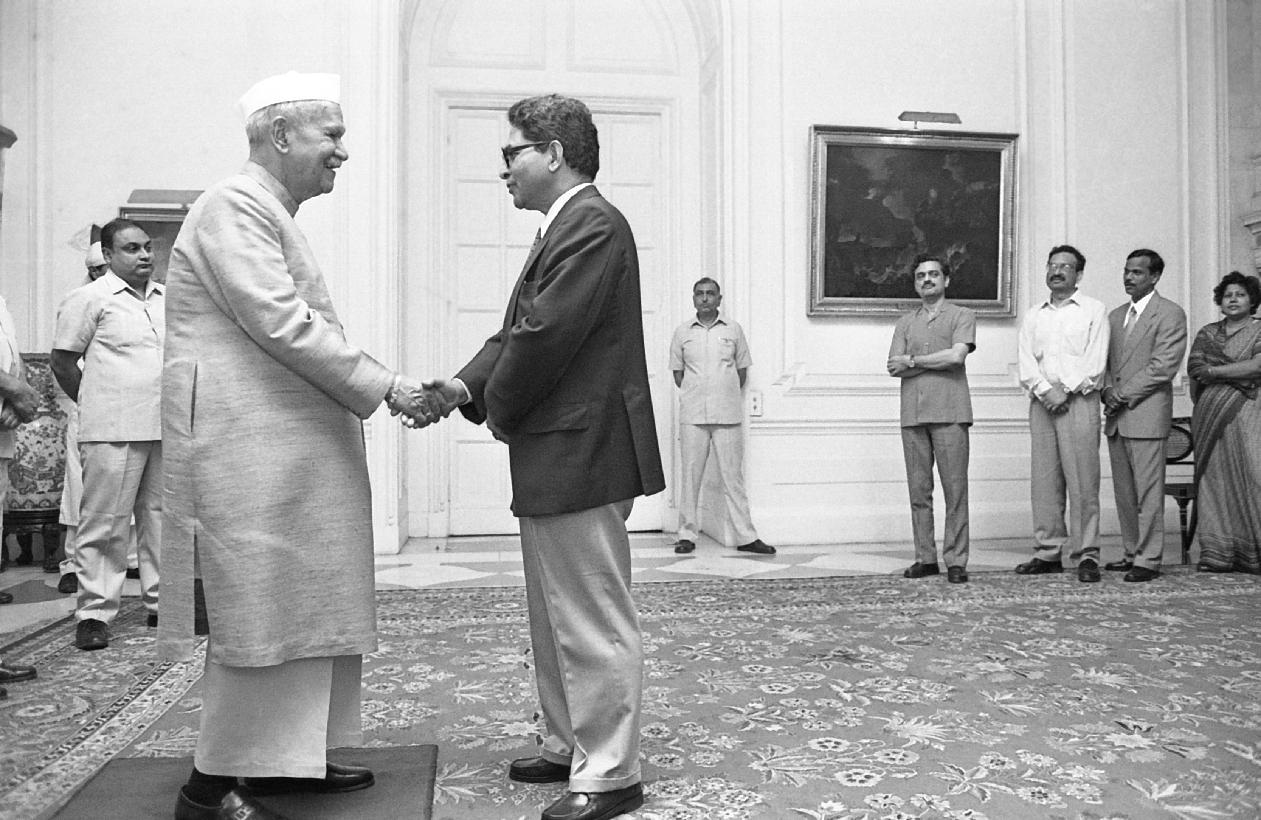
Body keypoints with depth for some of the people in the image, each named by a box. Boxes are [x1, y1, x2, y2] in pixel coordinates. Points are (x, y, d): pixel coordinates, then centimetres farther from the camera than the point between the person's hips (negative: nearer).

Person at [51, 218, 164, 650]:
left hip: (166, 429, 6)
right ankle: (94, 613, 4)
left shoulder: (169, 298, 15)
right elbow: (62, 361, 1)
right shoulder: (89, 299, -2)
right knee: (105, 524, -3)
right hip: (114, 433, -5)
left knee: (162, 518, 10)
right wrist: (96, 406, 6)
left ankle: (162, 602, 19)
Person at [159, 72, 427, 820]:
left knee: (305, 604, 12)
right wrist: (384, 385, -15)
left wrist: (383, 385, 10)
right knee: (259, 609, -3)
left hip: (294, 448, 10)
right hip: (250, 450, -10)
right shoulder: (234, 205, -11)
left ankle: (286, 755, 24)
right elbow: (281, 325, -19)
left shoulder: (274, 216, 20)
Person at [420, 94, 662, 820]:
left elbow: (544, 336, -21)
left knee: (594, 622, -1)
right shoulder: (566, 227, 17)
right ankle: (572, 745, 32)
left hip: (582, 456, -11)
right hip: (556, 459, 11)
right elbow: (515, 331, 15)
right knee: (558, 617, 19)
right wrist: (464, 387, 0)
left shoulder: (592, 224, -15)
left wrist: (498, 411, -6)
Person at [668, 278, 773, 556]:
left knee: (733, 476, 1)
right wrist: (696, 397, 4)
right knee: (690, 475, 1)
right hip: (692, 416, 0)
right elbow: (677, 373, 12)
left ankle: (746, 536, 5)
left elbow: (742, 369, 13)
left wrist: (726, 397, 6)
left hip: (728, 415, 0)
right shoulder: (682, 332, 8)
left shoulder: (733, 330, 8)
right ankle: (687, 534, 10)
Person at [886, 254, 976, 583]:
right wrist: (936, 362, -4)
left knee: (955, 488, -5)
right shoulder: (905, 323, 19)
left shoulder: (961, 316, 9)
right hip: (913, 414, 4)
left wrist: (912, 361, -1)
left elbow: (957, 355, -9)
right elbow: (894, 368, 6)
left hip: (950, 412, -4)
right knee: (918, 490, 4)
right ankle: (925, 558, 10)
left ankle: (956, 560, -1)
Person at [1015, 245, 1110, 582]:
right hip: (1041, 403, 4)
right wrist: (1045, 390, -10)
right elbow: (1025, 362, 7)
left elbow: (1095, 362, -3)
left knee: (1083, 480, -7)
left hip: (1078, 401, -4)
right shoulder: (1033, 316, 19)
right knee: (1043, 479, 2)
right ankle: (1048, 552, 7)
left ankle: (1087, 554, -4)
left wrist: (1065, 390, -12)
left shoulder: (1094, 310, 7)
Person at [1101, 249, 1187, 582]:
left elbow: (1163, 366, -11)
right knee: (1124, 492, 9)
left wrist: (1123, 395, -12)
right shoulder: (1115, 316, 19)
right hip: (1116, 417, 7)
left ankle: (1148, 560, 0)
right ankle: (1132, 552, 17)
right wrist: (1107, 389, -1)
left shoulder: (1170, 314, -3)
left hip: (1146, 414, -7)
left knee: (1148, 491, -5)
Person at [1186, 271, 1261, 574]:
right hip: (1210, 413, 3)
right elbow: (1193, 368, 4)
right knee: (1213, 478, 0)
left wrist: (1213, 370, -4)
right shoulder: (1207, 333, 16)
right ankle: (1217, 554, 2)